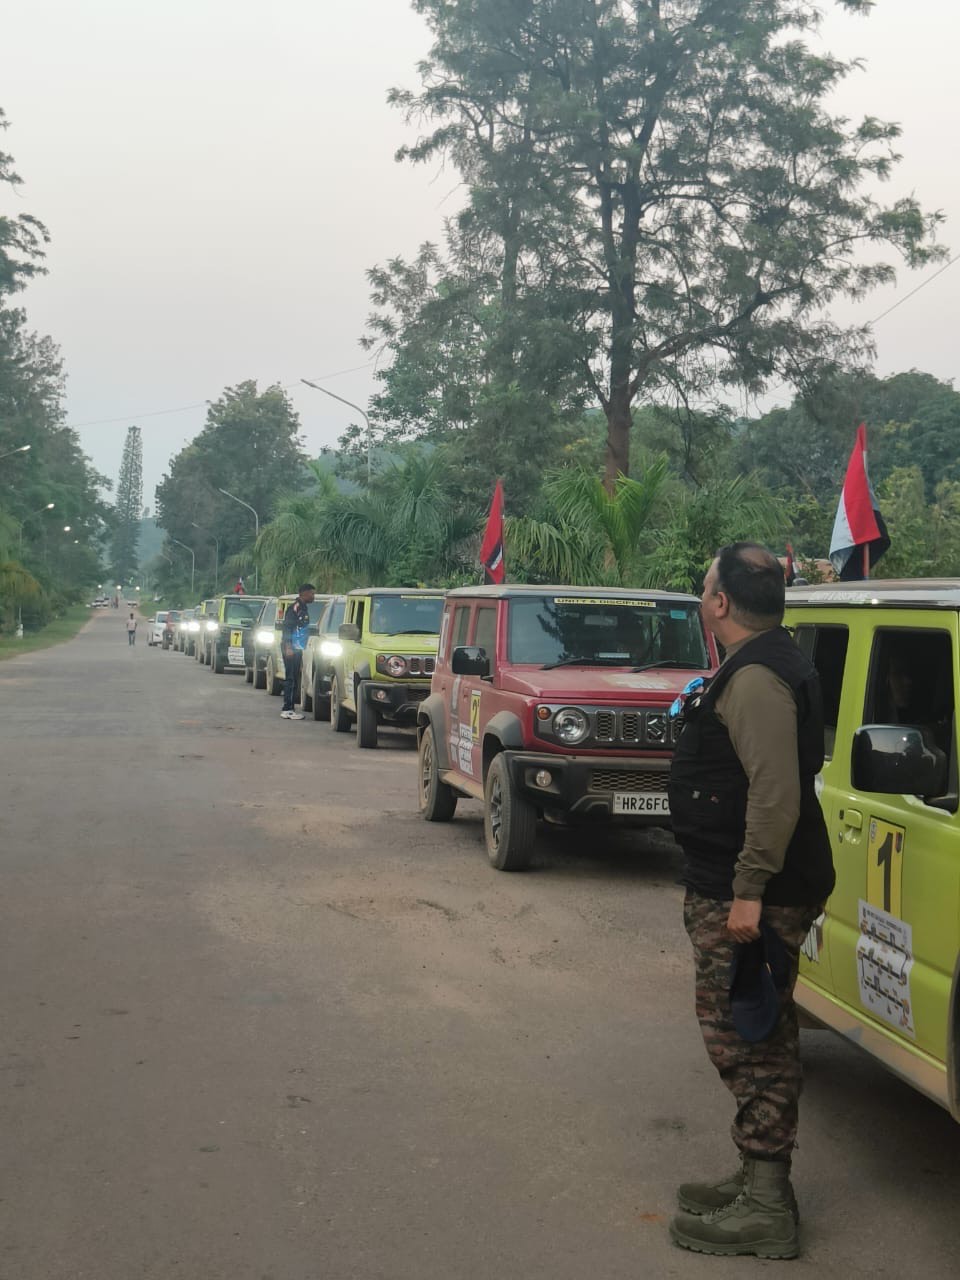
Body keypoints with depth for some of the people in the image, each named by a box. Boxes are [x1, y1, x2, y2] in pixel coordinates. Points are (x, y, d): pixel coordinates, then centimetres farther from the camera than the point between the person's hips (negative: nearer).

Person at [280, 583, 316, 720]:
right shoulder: (294, 607, -13)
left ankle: (290, 708, 15)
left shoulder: (303, 608, 16)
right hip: (291, 648, -9)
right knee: (290, 679, -9)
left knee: (294, 679, 11)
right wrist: (288, 647, -22)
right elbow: (286, 627, -17)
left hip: (297, 648, 9)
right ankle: (287, 709, -9)